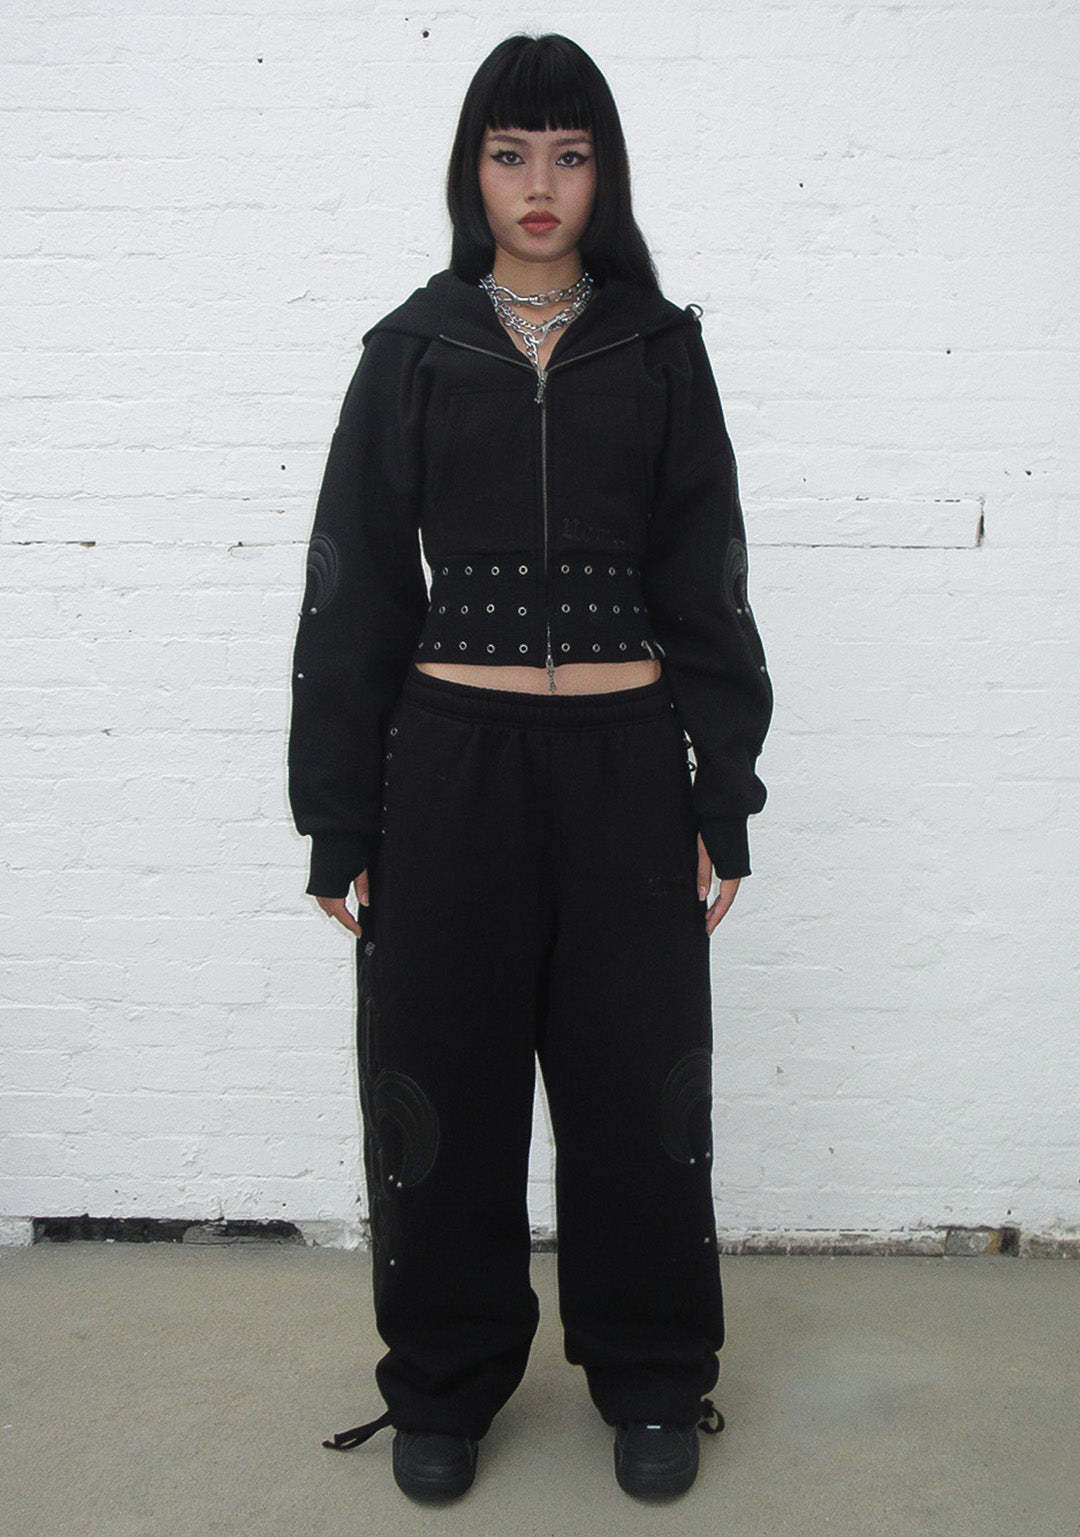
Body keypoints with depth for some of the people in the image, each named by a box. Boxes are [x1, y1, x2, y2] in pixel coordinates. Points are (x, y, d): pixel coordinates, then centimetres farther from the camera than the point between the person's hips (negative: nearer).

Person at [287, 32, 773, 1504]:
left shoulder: (659, 348, 7)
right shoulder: (414, 351, 6)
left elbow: (705, 584, 6)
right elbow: (354, 589, 4)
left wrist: (724, 801, 1)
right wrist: (336, 819, 0)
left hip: (626, 769, 0)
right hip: (451, 763, 0)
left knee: (638, 1086, 9)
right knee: (444, 1091, 8)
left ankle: (651, 1381, 30)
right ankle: (447, 1385, 30)